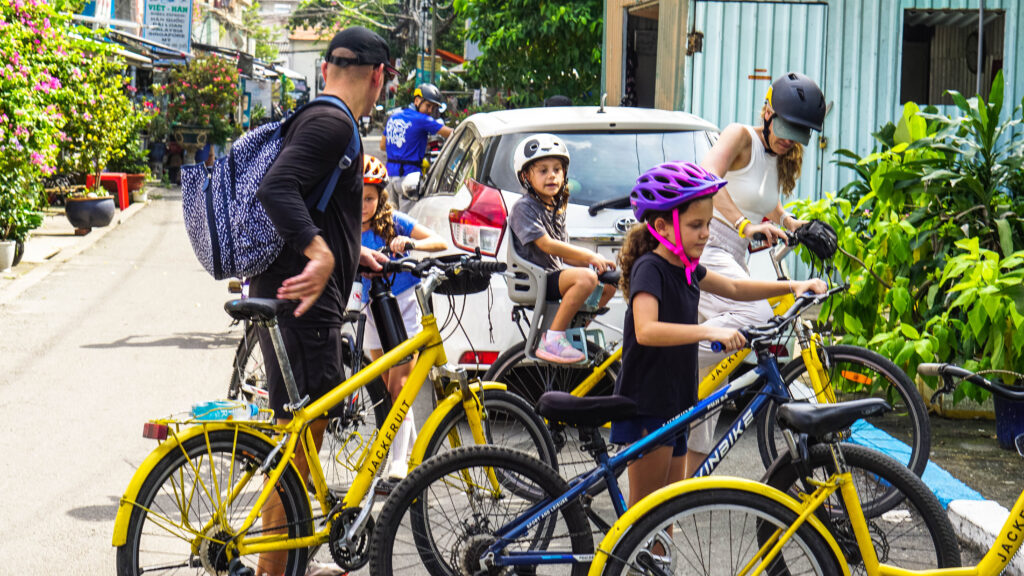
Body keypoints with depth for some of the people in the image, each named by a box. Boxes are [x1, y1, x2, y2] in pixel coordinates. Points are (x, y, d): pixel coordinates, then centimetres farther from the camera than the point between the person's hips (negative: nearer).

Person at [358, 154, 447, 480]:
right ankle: (415, 453, 25)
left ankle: (400, 464, -13)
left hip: (403, 306, -4)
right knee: (386, 389, 8)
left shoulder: (393, 222, -8)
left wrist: (410, 242, -29)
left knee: (399, 386, -12)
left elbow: (439, 242, -10)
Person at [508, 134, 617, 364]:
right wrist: (590, 256, -21)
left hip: (554, 275, 9)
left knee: (608, 284, 1)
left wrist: (595, 261, 0)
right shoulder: (524, 207, -9)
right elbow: (546, 245, -20)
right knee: (586, 278, -30)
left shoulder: (557, 210, 18)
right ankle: (551, 340, -26)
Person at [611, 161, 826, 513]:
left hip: (673, 404, 9)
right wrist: (709, 331, -44)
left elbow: (734, 289, 24)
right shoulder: (649, 268, -18)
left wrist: (793, 286, 14)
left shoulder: (686, 269, 9)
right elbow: (646, 330, -35)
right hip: (646, 408, -9)